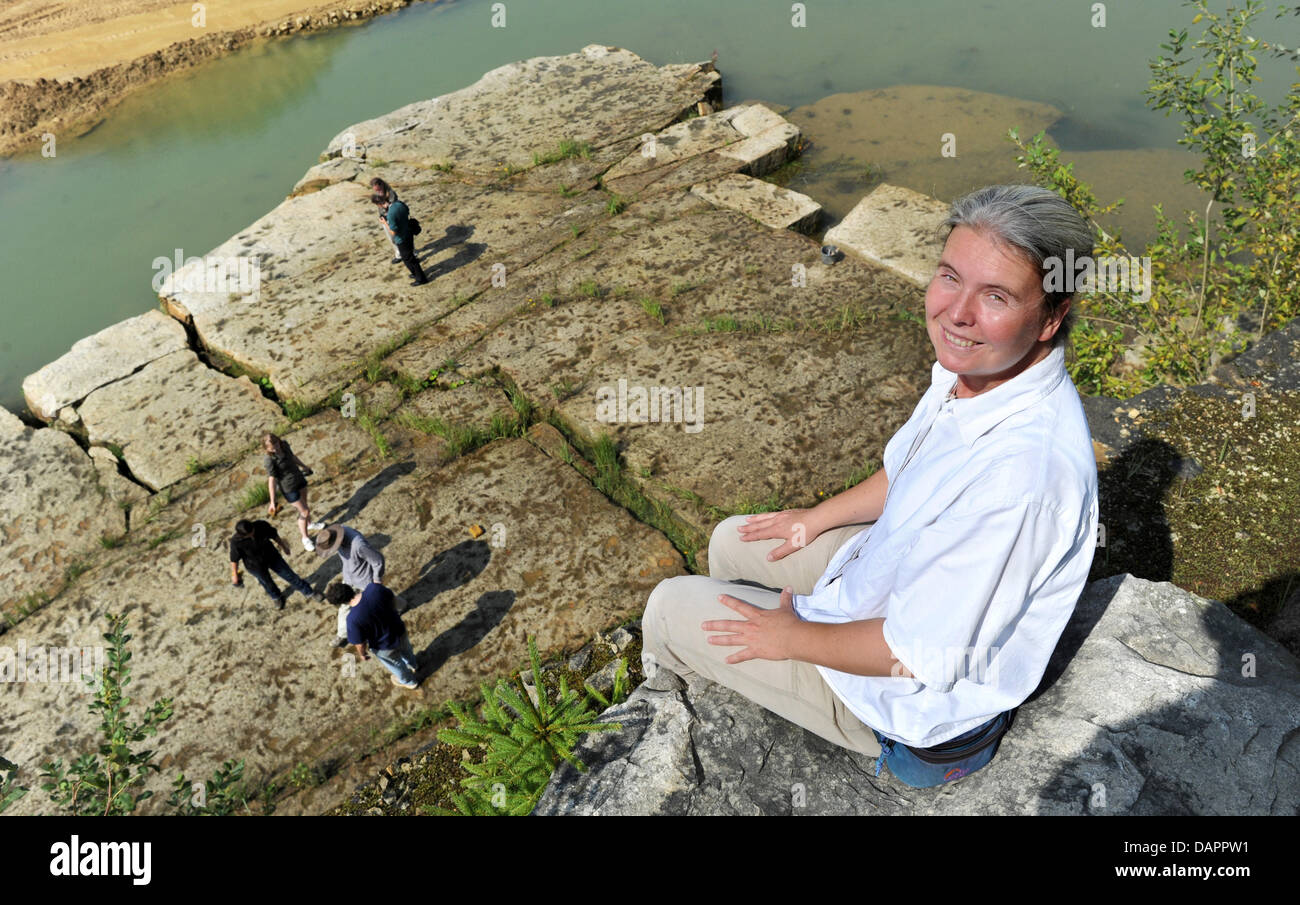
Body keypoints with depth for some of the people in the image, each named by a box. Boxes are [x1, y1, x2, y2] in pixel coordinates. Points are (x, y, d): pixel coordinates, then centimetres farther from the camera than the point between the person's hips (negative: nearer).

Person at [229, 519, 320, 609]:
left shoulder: (262, 525, -31)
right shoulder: (236, 541, -34)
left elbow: (274, 535, -11)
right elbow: (234, 559, -17)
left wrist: (283, 546, 6)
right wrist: (234, 575, -5)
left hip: (271, 557, 1)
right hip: (256, 566, -1)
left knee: (289, 575, 15)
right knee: (266, 582, 25)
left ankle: (308, 592, 38)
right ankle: (277, 597, 57)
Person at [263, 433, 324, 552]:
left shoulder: (284, 445, -12)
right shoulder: (270, 460, -30)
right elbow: (271, 480, -25)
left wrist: (303, 466, 26)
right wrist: (272, 502, -20)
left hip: (299, 478, 6)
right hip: (288, 487, -6)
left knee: (304, 505, 28)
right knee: (304, 512, 4)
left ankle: (309, 524, 56)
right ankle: (305, 538, 27)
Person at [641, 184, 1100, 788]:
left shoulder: (1025, 467, -40)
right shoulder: (977, 365, -12)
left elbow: (916, 655, -31)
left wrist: (788, 637, -16)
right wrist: (818, 518, 15)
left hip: (920, 703, -8)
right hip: (899, 568, 8)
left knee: (671, 606, 3)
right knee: (732, 541, 21)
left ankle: (673, 694, 42)